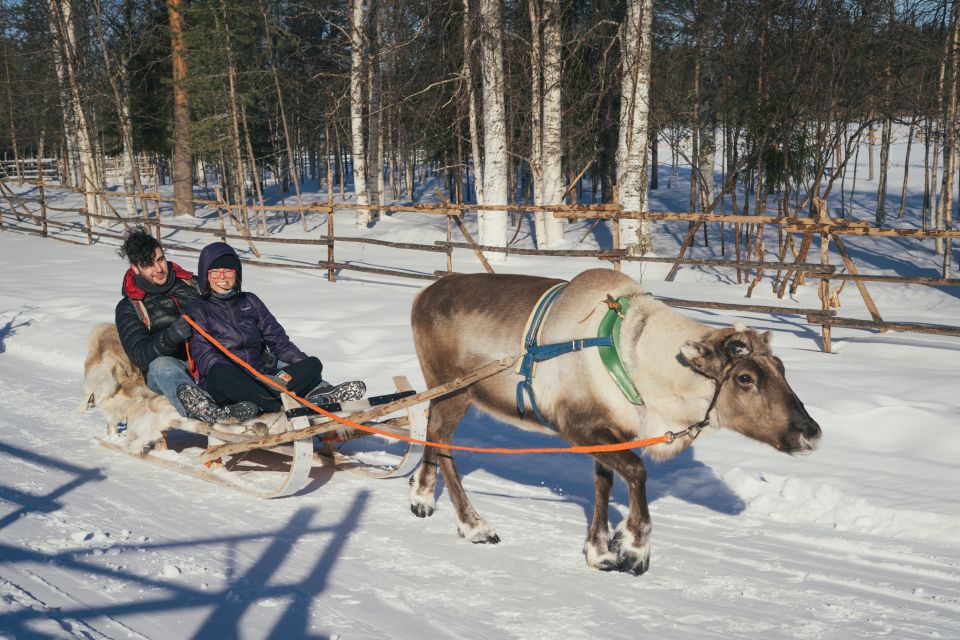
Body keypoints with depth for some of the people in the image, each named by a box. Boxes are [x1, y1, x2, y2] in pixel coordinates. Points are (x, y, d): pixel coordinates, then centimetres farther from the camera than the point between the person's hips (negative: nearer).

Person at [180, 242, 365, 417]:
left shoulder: (250, 302, 21)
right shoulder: (197, 311, 9)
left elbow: (278, 340, 15)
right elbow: (204, 356, -6)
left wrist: (308, 370, 0)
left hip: (262, 379, 5)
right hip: (224, 385, -4)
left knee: (313, 364, -17)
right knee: (220, 373, -39)